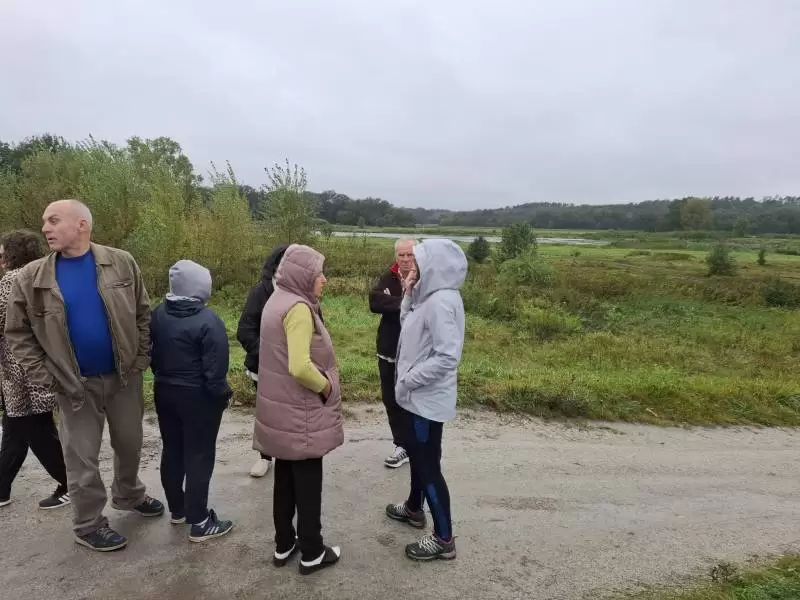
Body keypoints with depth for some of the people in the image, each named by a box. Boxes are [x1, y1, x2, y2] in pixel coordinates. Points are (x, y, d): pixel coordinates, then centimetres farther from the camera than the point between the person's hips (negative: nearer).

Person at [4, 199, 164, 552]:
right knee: (82, 457, 10)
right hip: (75, 384, -1)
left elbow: (143, 314, 0)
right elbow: (17, 333, 0)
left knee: (130, 444, 18)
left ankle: (129, 496, 44)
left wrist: (141, 358, -5)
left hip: (124, 375, 1)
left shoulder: (121, 263, -6)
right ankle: (88, 525, 30)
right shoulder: (31, 278, -6)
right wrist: (43, 376, -7)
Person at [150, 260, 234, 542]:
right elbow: (215, 370, -21)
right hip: (198, 397, -7)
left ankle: (177, 509, 34)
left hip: (164, 392, 7)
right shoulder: (208, 321, -21)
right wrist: (223, 395, -6)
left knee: (172, 451, 19)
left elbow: (152, 355, 11)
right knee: (199, 457, 3)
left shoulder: (158, 314, 1)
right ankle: (199, 522, 12)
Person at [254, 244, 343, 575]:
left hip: (282, 410, 9)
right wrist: (325, 386, -15)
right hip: (300, 413, -9)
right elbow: (300, 366, -32)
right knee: (308, 483, 7)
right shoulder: (298, 307, -22)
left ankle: (284, 545, 35)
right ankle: (312, 553, 24)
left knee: (285, 478, 20)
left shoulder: (278, 300, 8)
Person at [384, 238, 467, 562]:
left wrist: (409, 378, -20)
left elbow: (447, 357, -29)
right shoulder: (430, 296, 5)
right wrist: (408, 295, 0)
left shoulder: (442, 301, -25)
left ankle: (443, 539, 19)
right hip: (417, 396, 10)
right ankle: (414, 508, 47)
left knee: (428, 466, 3)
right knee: (417, 455, 25)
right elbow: (409, 328, 12)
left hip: (427, 399, -10)